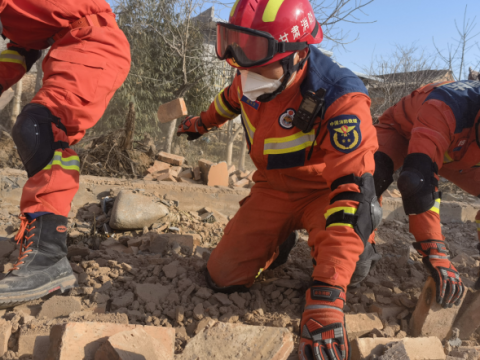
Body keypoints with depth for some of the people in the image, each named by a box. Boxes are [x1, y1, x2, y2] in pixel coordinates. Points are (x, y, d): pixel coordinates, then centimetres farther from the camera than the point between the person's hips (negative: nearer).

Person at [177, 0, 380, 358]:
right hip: (274, 188, 4)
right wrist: (202, 123, 33)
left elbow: (352, 190, -42)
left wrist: (325, 299, -50)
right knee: (223, 276, -4)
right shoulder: (252, 77, -16)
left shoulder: (340, 100, -35)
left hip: (323, 191, -4)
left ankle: (361, 241, 0)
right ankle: (282, 238, 25)